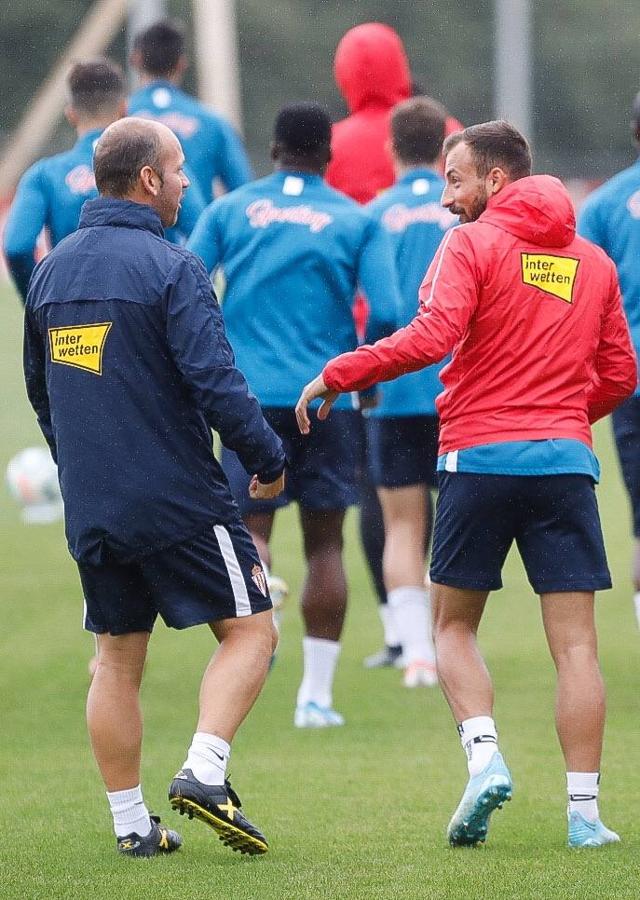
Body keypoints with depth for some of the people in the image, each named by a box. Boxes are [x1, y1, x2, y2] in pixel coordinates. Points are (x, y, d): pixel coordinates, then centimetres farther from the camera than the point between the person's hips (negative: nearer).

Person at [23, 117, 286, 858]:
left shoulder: (50, 270, 10)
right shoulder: (169, 268, -13)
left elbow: (38, 387, 21)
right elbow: (215, 383, -19)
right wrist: (268, 461, -5)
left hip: (90, 509, 7)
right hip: (179, 503, -7)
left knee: (117, 657, 12)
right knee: (249, 630, 3)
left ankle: (130, 823, 11)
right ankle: (204, 771, -13)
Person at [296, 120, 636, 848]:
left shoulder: (472, 244, -2)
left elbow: (431, 336, -16)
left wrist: (335, 376, -10)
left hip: (480, 455, -3)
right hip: (566, 460, 3)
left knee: (454, 625, 12)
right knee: (575, 643, 2)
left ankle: (484, 755, -9)